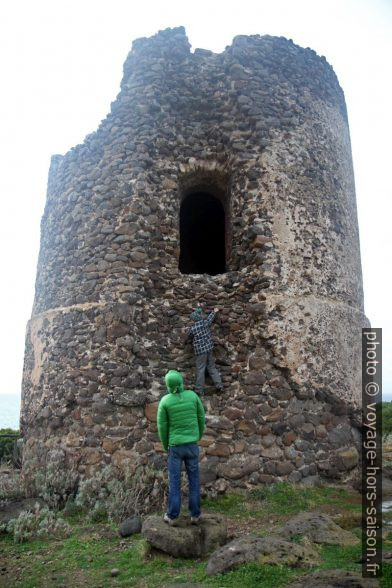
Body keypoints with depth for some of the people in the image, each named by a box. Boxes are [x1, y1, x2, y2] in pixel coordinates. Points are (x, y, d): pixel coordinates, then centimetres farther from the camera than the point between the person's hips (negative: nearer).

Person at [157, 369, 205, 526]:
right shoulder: (192, 395, -8)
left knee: (174, 481, 10)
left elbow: (162, 427, -7)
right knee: (193, 479, 14)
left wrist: (165, 445, 10)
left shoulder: (164, 401, -14)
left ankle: (172, 516, 19)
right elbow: (201, 417, 2)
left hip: (175, 446, -2)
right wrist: (199, 436, 19)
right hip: (192, 444, 2)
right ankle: (195, 514, 20)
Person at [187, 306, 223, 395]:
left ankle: (199, 390, 4)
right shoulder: (206, 323, -2)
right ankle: (219, 385, 12)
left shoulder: (193, 329, -12)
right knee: (212, 367, 15)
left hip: (200, 351, -5)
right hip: (209, 348, 5)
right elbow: (210, 317, 19)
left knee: (200, 370, 0)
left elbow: (189, 336, 8)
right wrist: (214, 312, 39)